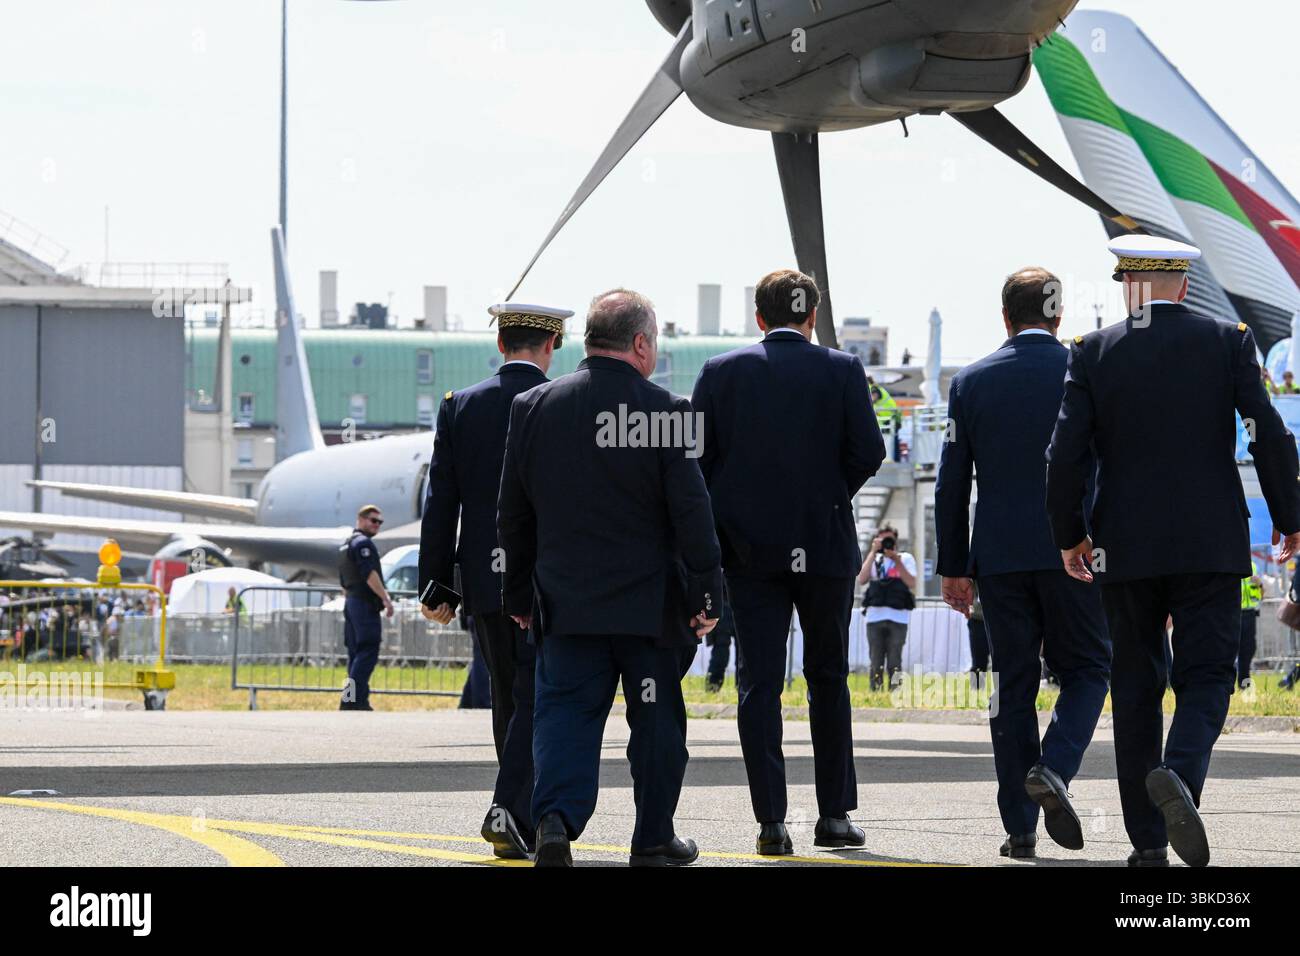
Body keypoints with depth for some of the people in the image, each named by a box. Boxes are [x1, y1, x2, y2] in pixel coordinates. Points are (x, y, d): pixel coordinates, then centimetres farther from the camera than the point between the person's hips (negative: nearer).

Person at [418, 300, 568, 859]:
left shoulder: (460, 407, 3)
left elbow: (440, 503, 2)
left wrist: (435, 584, 5)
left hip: (484, 581, 4)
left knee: (507, 698, 16)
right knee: (535, 701, -3)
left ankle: (522, 814, 24)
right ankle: (513, 809, -19)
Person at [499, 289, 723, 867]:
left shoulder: (533, 408, 2)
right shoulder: (665, 412, -11)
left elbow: (512, 514, 8)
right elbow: (691, 511, -12)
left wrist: (518, 594, 17)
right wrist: (707, 593, -6)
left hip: (566, 602, 3)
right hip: (649, 603, -3)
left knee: (565, 710, 4)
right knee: (656, 718, 10)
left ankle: (556, 816, -18)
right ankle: (653, 839, 16)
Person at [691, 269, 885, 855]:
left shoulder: (721, 372, 1)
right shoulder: (841, 371, -2)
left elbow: (694, 455, -2)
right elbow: (867, 451, -8)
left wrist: (720, 521, 9)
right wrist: (829, 495, 9)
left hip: (748, 545, 0)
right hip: (825, 544, 0)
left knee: (759, 682, 1)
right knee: (828, 678, 12)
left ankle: (771, 820, -7)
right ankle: (834, 815, 13)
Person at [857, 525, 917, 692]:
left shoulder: (906, 558, 10)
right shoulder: (874, 559, 17)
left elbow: (912, 584, -3)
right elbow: (861, 579, 0)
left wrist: (897, 561, -9)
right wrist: (874, 552, -1)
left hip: (898, 617, -2)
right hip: (875, 616, 2)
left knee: (894, 662, -6)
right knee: (876, 662, 1)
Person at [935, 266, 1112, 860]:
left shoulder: (971, 383, 3)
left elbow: (952, 484, 4)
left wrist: (953, 566, 10)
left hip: (999, 557, 2)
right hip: (1072, 552, -2)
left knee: (1014, 687, 7)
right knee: (1086, 670, 11)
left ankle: (1019, 827, 4)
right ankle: (1053, 767, -16)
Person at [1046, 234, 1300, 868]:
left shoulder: (1093, 353, 1)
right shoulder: (1228, 341, 0)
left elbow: (1066, 454, -4)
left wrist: (1068, 535, 8)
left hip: (1126, 548, 1)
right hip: (1211, 546, -1)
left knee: (1136, 687, 10)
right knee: (1206, 676, 2)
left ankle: (1148, 843, 10)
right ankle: (1180, 775, -29)